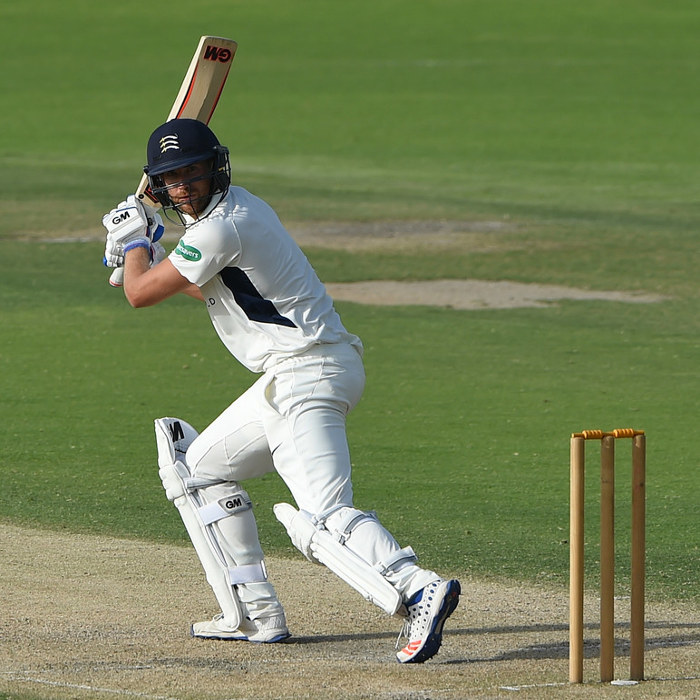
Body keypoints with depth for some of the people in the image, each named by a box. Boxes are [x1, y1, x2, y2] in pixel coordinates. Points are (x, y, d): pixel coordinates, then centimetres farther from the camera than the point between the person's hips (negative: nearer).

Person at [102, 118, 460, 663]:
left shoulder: (220, 229, -15)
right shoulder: (238, 207, 16)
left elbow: (141, 294, -7)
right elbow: (213, 288, 33)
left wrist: (135, 241, 11)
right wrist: (147, 260, 27)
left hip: (308, 371, -11)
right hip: (293, 377, 11)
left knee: (321, 517, -26)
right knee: (201, 468, 22)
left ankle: (420, 592, -43)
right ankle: (255, 617, 18)